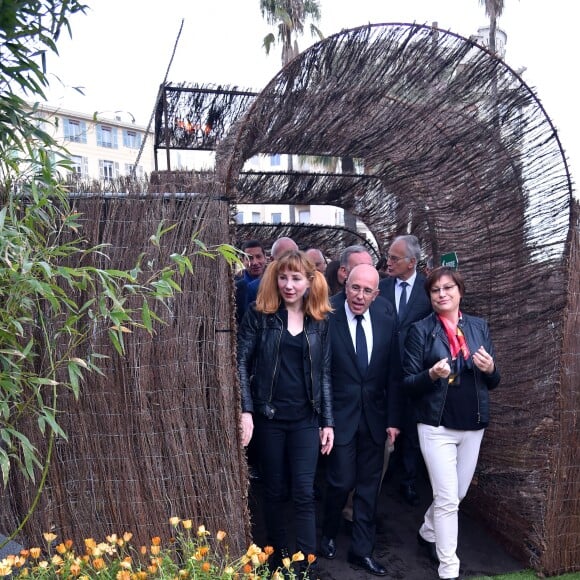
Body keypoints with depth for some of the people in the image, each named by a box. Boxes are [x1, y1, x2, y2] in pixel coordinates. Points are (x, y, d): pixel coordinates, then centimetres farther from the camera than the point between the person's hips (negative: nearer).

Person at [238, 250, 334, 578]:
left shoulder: (320, 320, 3)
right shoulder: (259, 314, -3)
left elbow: (324, 374, 5)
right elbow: (242, 363, -5)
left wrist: (328, 421, 3)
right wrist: (245, 410, -14)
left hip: (306, 419, 1)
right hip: (269, 417, -1)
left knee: (304, 493, 2)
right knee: (275, 491, 12)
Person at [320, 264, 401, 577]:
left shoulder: (386, 316, -6)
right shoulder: (327, 315, -15)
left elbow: (392, 370, -1)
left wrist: (393, 418, 0)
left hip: (374, 413, 3)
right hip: (340, 412, -3)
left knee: (369, 484, 13)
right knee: (342, 481, 4)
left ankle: (361, 550, 31)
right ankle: (328, 535, 34)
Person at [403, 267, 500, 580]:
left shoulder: (479, 326, 6)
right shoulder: (420, 330, -5)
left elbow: (493, 382, 9)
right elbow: (408, 383, -6)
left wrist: (490, 369, -13)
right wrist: (432, 374, -25)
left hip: (473, 426, 4)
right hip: (437, 427, -4)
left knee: (457, 495, 17)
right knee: (447, 498, -4)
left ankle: (428, 533, 43)